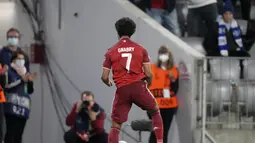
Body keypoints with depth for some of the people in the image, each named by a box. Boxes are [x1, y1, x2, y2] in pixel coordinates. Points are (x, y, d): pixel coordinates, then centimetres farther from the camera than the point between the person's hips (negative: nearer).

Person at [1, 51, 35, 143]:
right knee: (11, 131, -15)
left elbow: (30, 91, 17)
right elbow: (6, 86, -11)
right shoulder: (9, 71, 2)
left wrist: (30, 81, -2)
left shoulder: (26, 73, 18)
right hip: (12, 105, -5)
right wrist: (22, 80, -14)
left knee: (19, 133, 1)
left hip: (24, 106, 5)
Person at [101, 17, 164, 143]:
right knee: (155, 112, 25)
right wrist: (148, 83, 23)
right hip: (139, 86, 0)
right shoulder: (141, 49, 4)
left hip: (122, 90, 0)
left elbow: (104, 77, 2)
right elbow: (148, 74, 1)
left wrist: (108, 83, 25)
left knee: (115, 126, 6)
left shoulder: (110, 52, 3)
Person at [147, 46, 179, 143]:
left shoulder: (174, 70, 6)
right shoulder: (152, 68, 0)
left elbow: (175, 89, 4)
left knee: (164, 132, 7)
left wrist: (173, 80, -13)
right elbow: (146, 86, 0)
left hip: (169, 106, 3)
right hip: (155, 106, -3)